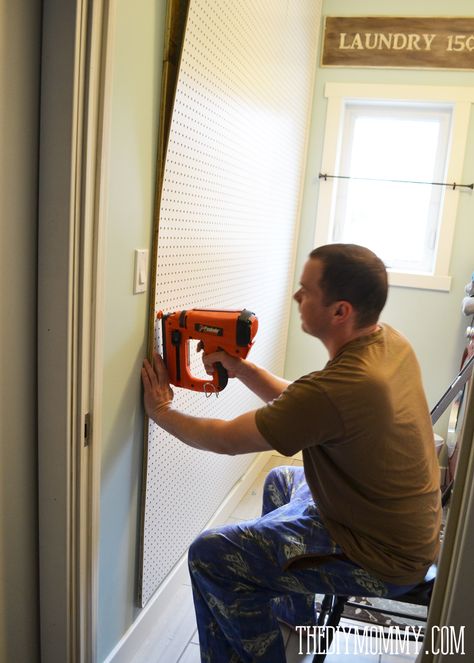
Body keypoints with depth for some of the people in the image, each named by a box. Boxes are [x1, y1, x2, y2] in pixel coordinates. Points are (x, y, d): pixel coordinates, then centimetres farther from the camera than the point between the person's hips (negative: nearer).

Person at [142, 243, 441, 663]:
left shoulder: (342, 387, -35)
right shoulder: (390, 341, -7)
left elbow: (226, 440, -22)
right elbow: (297, 402, 3)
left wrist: (161, 411, -7)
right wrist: (241, 368, -10)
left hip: (382, 559, -9)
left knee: (210, 555, -8)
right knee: (281, 480, 29)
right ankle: (295, 617, 44)